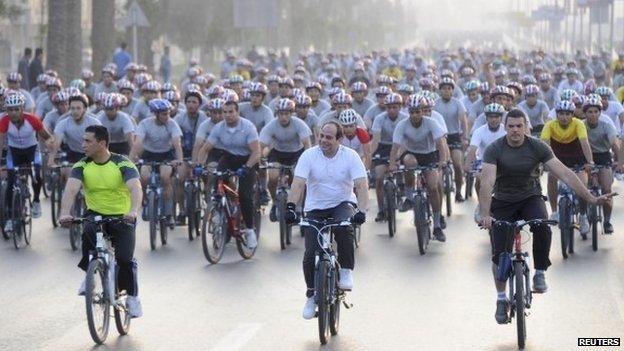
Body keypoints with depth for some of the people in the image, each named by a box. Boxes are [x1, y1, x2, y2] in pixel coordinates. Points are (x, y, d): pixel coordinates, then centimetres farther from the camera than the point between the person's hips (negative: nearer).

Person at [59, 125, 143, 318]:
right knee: (88, 232, -32)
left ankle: (133, 296, 8)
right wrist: (65, 213, -41)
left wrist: (133, 211, -50)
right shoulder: (82, 166, -7)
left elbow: (135, 188, -30)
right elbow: (71, 189, -22)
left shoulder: (123, 164, -16)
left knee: (125, 259, -16)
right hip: (96, 214, 2)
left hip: (122, 217, -2)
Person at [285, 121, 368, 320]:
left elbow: (361, 185, -19)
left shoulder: (350, 156, -11)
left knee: (344, 229, -35)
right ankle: (311, 295, 11)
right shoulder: (309, 156, -10)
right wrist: (291, 207, -36)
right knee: (311, 253, -10)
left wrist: (362, 211, -35)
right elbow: (298, 183, -19)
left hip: (342, 204, -1)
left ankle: (346, 272, -16)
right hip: (315, 208, 1)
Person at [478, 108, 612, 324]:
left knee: (543, 229, -32)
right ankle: (501, 299, 12)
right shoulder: (494, 150, -17)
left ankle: (540, 274, -12)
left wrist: (591, 199, -20)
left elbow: (564, 173, -15)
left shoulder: (537, 147, -13)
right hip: (503, 202, 0)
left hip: (530, 199, 0)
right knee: (500, 253, -8)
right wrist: (485, 214, -42)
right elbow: (487, 182, -28)